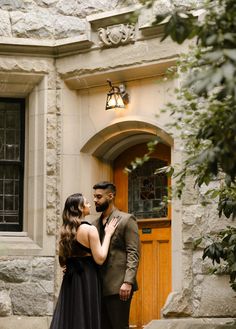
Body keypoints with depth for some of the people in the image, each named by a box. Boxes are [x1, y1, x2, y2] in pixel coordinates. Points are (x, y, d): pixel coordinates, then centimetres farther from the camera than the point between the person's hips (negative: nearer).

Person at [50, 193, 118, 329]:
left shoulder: (65, 230, 7)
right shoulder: (90, 229, -12)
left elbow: (62, 259, 12)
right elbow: (100, 259, -14)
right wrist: (108, 234, -7)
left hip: (70, 278, 6)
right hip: (87, 279, -6)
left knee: (68, 317, 8)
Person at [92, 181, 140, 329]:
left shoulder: (127, 220, -2)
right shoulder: (96, 223, 17)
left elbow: (133, 254, -9)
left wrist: (128, 282, -19)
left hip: (118, 286, -6)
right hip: (100, 286, 6)